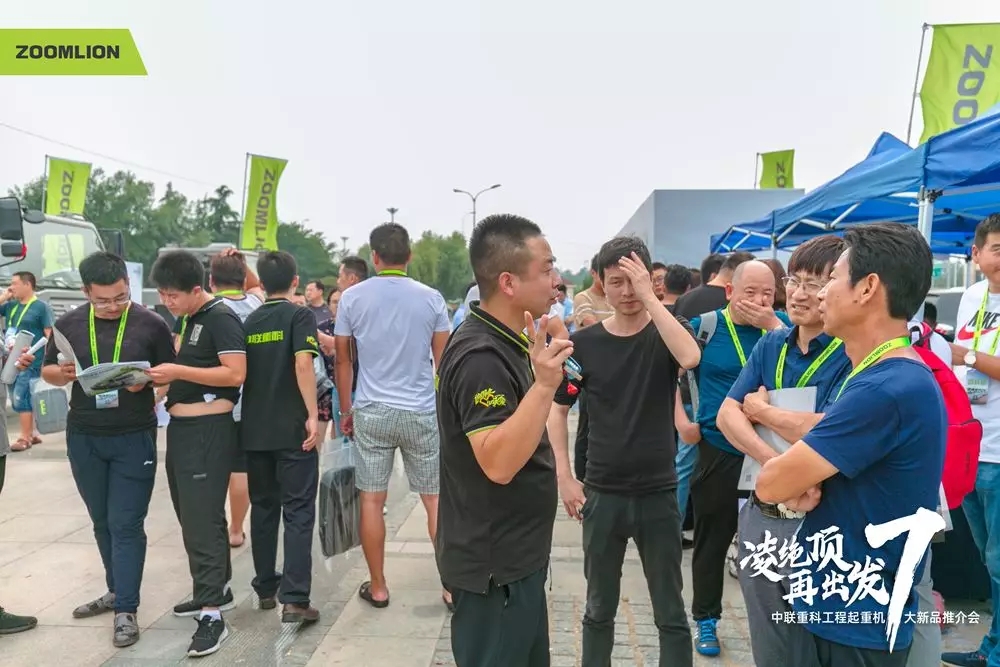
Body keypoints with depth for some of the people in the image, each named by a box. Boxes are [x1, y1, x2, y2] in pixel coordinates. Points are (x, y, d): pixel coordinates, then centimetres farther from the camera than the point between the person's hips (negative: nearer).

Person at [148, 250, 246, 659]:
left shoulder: (220, 317, -13)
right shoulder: (189, 319, 15)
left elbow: (235, 373, -22)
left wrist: (178, 371, -22)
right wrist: (161, 377, 8)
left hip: (209, 430, -10)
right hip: (182, 428, 10)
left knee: (203, 520, -7)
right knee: (193, 516, 18)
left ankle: (212, 615, 0)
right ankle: (216, 590, 32)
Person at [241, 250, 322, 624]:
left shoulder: (250, 321, 10)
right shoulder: (300, 315, -6)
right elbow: (303, 364, -19)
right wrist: (313, 415, -16)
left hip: (255, 429, 5)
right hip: (292, 428, -5)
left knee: (263, 508, 15)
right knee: (298, 512, -2)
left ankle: (265, 588, 25)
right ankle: (294, 600, -6)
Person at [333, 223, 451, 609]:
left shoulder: (352, 298, -1)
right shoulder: (431, 298, -3)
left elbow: (342, 360, 4)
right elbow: (443, 361, 2)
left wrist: (345, 411, 15)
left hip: (371, 412, 0)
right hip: (423, 413, 0)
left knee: (372, 500, 10)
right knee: (435, 499, 9)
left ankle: (378, 588, 20)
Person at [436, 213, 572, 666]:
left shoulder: (501, 343, 6)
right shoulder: (480, 356, -25)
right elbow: (498, 463, -32)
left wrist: (542, 369, 12)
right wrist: (544, 385, -40)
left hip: (515, 556, 10)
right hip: (493, 565, -10)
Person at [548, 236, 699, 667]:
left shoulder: (665, 333, -4)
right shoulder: (583, 342, -1)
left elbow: (690, 357, -27)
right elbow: (557, 409, 5)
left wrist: (649, 296, -24)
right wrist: (564, 476, -3)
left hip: (658, 492, -1)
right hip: (601, 493, 1)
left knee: (671, 613, 11)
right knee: (599, 608, 16)